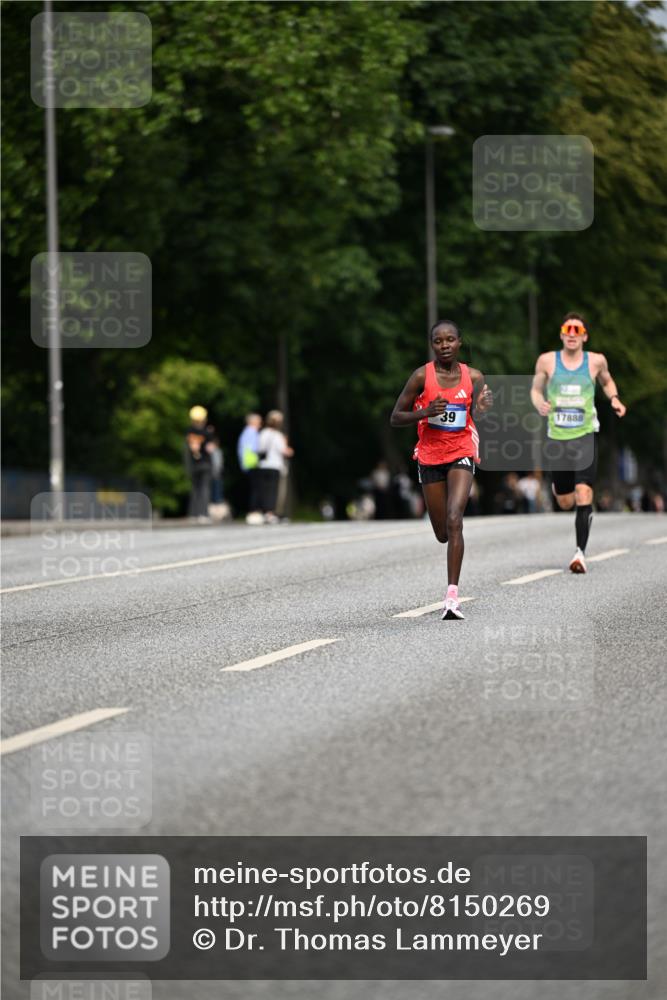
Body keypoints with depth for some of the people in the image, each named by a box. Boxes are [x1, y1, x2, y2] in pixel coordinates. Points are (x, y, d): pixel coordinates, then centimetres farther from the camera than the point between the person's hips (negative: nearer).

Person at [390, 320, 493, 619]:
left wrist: (483, 409, -22)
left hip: (462, 453, -1)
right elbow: (395, 418, -4)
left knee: (454, 520, -21)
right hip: (430, 457, 1)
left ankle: (452, 595, -23)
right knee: (443, 534, 7)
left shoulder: (474, 377, -2)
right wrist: (425, 412, -21)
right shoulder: (422, 376, -7)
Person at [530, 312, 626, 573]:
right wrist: (539, 405, -11)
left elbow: (606, 381, 20)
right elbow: (536, 389, 11)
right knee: (565, 503, 11)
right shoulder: (547, 361, -1)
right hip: (557, 437, 1)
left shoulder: (596, 361, 1)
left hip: (586, 436, -1)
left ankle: (581, 552, -13)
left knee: (583, 496, -18)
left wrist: (614, 398, 0)